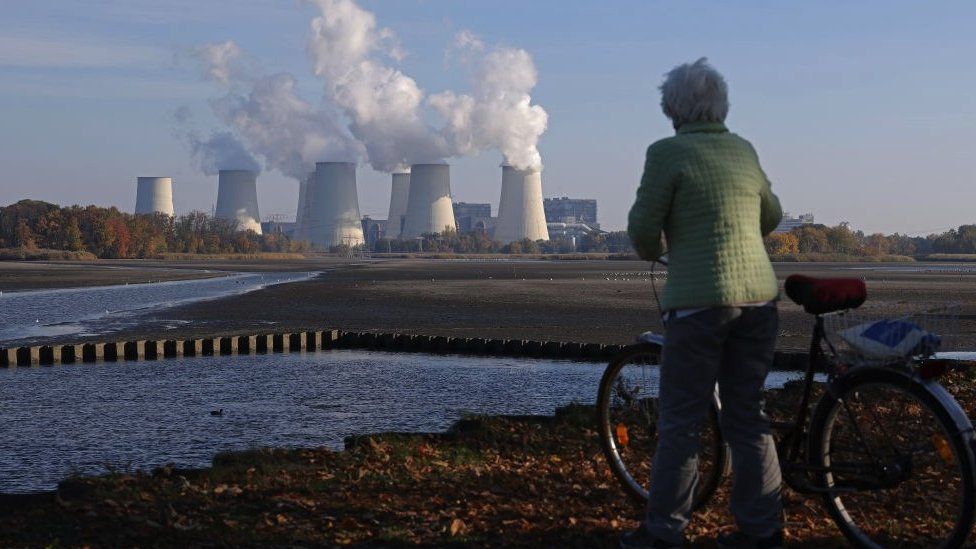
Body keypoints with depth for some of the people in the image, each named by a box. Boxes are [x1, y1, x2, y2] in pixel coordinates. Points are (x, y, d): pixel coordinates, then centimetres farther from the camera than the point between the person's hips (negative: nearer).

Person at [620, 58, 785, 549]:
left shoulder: (668, 153, -7)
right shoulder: (743, 150, 12)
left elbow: (643, 228, -7)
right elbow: (771, 216, 25)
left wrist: (653, 252, 15)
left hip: (698, 301, -6)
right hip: (759, 296, 6)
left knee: (680, 422, 3)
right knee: (748, 417, 13)